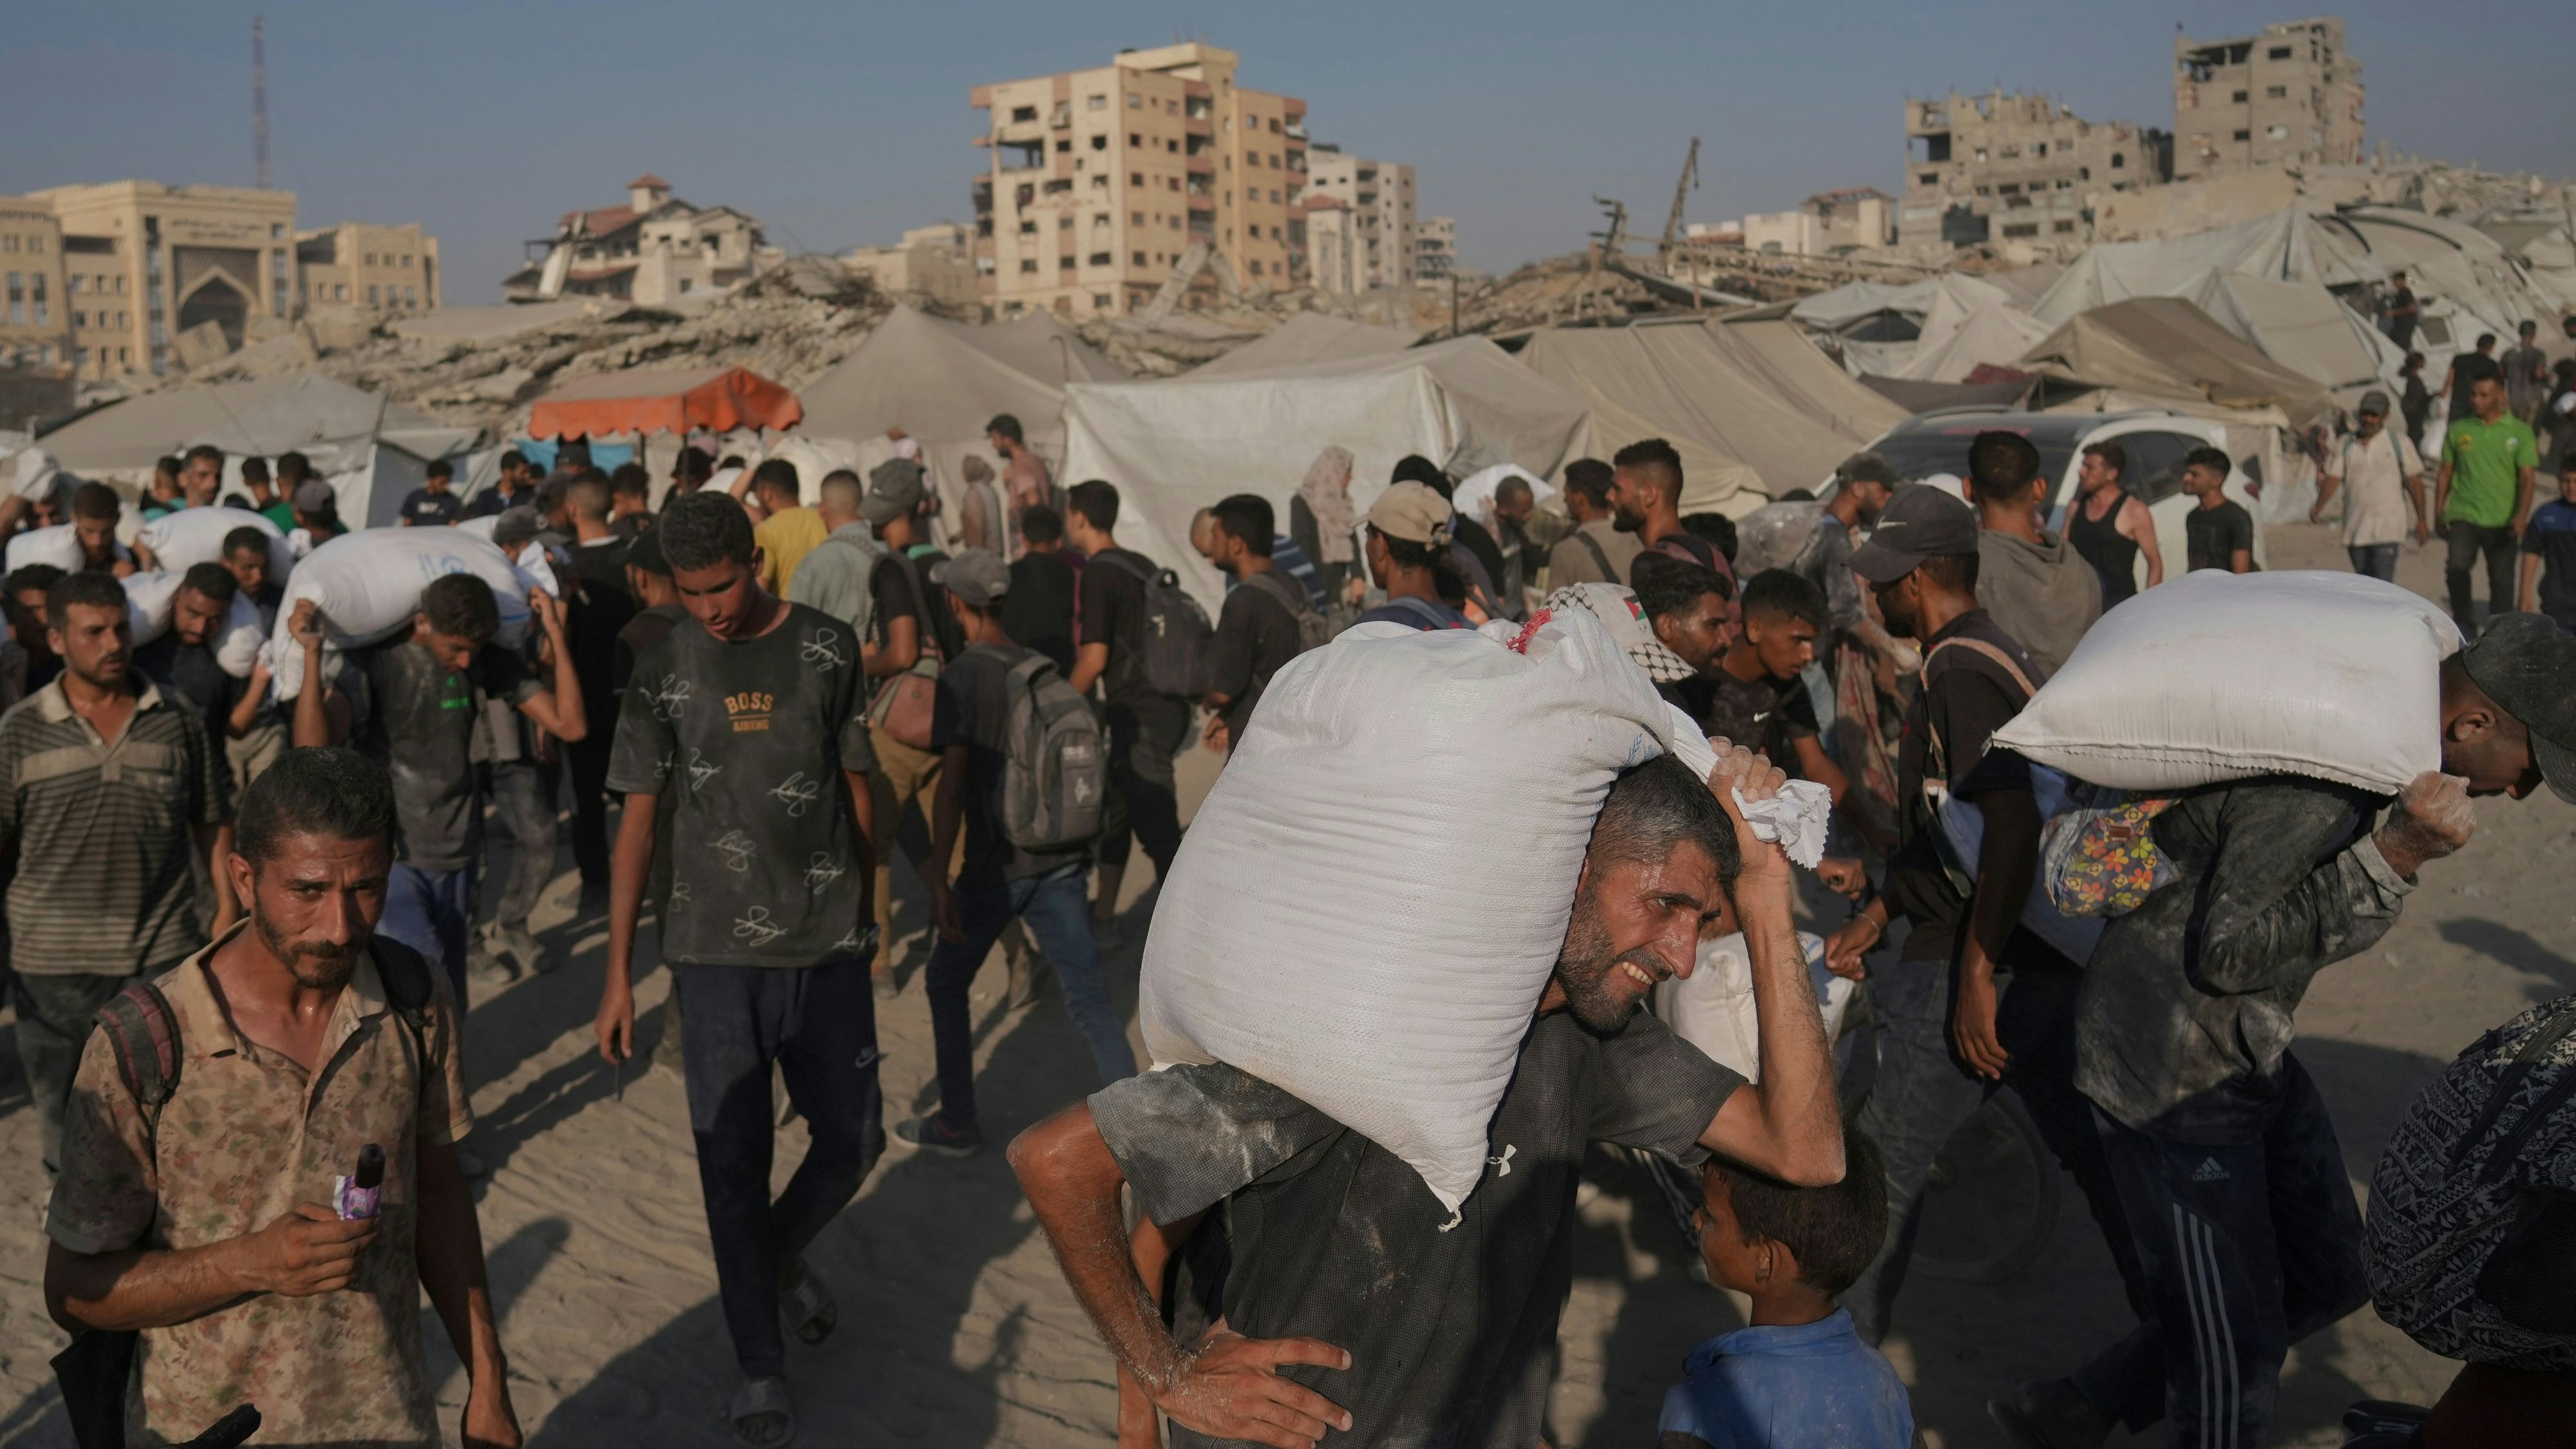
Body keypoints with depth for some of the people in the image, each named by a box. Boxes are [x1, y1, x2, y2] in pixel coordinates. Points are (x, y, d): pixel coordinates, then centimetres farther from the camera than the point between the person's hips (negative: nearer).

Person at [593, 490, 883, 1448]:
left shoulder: (828, 649, 0)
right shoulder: (664, 670, 0)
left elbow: (857, 787, 8)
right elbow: (638, 819, 1)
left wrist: (868, 909, 11)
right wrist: (617, 972, -1)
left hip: (826, 944, 1)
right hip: (716, 950, -1)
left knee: (852, 1140, 5)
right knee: (733, 1164, 3)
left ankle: (781, 1260, 38)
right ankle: (760, 1367, 19)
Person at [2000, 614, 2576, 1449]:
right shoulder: (2318, 782, -28)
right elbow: (2227, 951, -26)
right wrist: (2393, 856, -30)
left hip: (2246, 1050, 10)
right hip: (2170, 1072, -10)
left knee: (2327, 1278, 19)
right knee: (2233, 1350, 1)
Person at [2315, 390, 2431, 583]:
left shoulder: (2400, 443, 4)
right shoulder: (2345, 446, 10)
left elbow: (2414, 482, 5)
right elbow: (2332, 478, 0)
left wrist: (2421, 520, 1)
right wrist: (2318, 507, -18)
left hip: (2387, 529, -3)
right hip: (2355, 529, 4)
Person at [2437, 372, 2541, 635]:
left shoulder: (2520, 432, 1)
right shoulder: (2458, 430, 6)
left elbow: (2526, 478, -4)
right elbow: (2445, 473, 13)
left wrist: (2521, 516, -18)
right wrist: (2438, 513, 10)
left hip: (2502, 520, 0)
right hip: (2464, 515, 0)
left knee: (2502, 581, 6)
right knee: (2458, 565, -21)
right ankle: (2464, 623, -4)